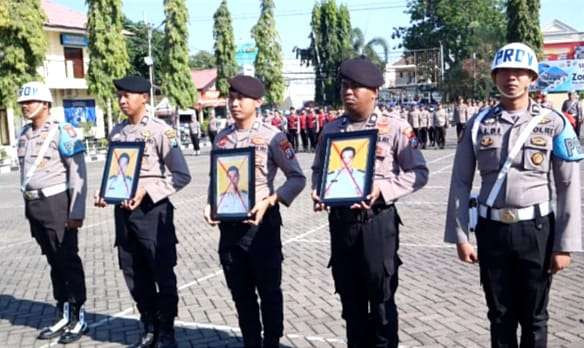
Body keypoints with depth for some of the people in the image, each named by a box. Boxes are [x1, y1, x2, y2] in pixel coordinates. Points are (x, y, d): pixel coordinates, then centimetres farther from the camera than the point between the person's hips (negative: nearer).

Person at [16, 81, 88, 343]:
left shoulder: (63, 132, -10)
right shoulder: (25, 134, 11)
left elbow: (79, 174, -12)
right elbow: (25, 172, 16)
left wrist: (76, 212, -17)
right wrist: (29, 207, 15)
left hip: (56, 203, -7)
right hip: (33, 205, 7)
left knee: (68, 261, 0)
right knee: (54, 262, 14)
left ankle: (78, 317, 9)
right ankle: (63, 315, 23)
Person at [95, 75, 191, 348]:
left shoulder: (160, 131, -9)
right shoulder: (116, 132, 9)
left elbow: (182, 175, -12)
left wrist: (146, 191, -20)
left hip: (153, 210, -6)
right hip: (123, 210, 6)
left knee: (162, 274, 4)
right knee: (134, 275, 14)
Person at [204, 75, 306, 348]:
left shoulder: (272, 136, -8)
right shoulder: (221, 138, 7)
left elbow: (297, 178, -7)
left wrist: (269, 201, -19)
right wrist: (210, 205, -2)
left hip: (262, 222, -5)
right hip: (228, 223, 5)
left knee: (268, 290, 8)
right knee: (240, 292, 14)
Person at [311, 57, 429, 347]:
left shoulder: (395, 128, -5)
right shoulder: (331, 129, 7)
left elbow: (418, 173, -4)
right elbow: (318, 169, 18)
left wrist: (383, 189, -18)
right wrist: (317, 192, -4)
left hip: (377, 220, -4)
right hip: (340, 220, 4)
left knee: (382, 299, 5)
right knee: (350, 298, 14)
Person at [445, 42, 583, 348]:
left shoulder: (553, 123, -3)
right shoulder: (478, 124, 1)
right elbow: (460, 183, 2)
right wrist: (460, 236, -2)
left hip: (536, 229, -1)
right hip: (491, 229, 1)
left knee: (534, 317, 12)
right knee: (500, 315, 14)